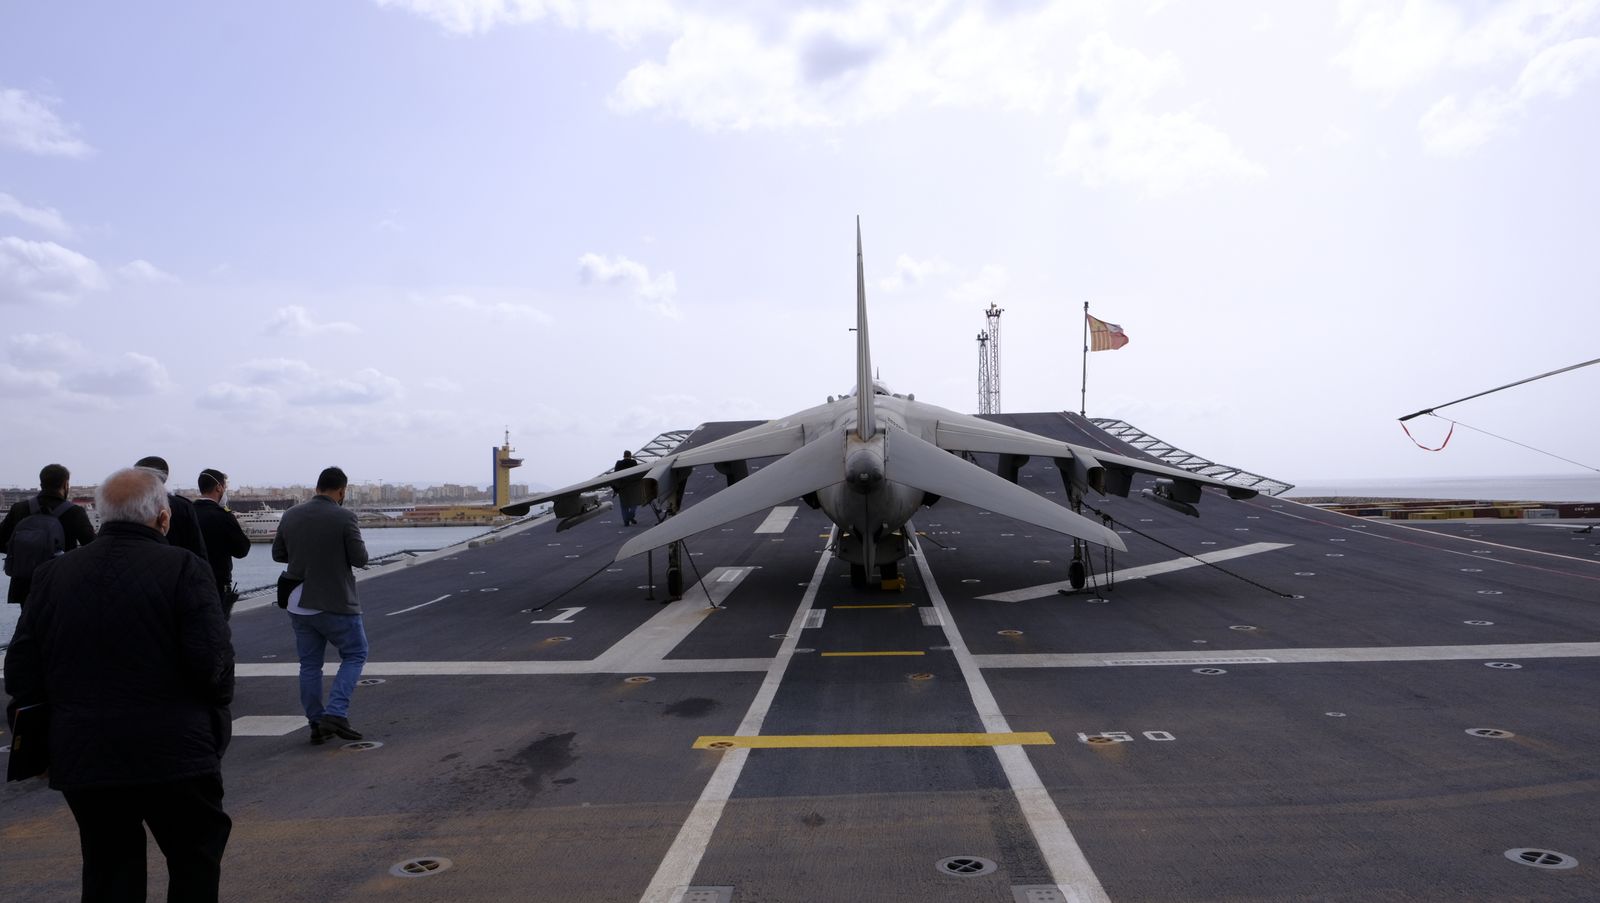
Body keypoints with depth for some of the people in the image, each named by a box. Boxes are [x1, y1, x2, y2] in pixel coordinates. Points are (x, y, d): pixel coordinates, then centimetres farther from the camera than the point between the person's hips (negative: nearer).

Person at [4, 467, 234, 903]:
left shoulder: (52, 574, 3)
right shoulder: (184, 568, -12)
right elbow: (212, 661, -17)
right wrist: (217, 712, 2)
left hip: (81, 757, 5)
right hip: (174, 752, -4)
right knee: (196, 862, 14)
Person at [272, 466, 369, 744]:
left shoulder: (290, 515, 3)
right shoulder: (344, 517, -14)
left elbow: (277, 553, 12)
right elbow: (360, 559, -13)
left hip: (299, 604, 5)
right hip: (335, 604, -5)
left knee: (309, 664, 13)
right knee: (355, 655, 9)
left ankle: (316, 723, 17)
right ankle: (335, 714, -5)